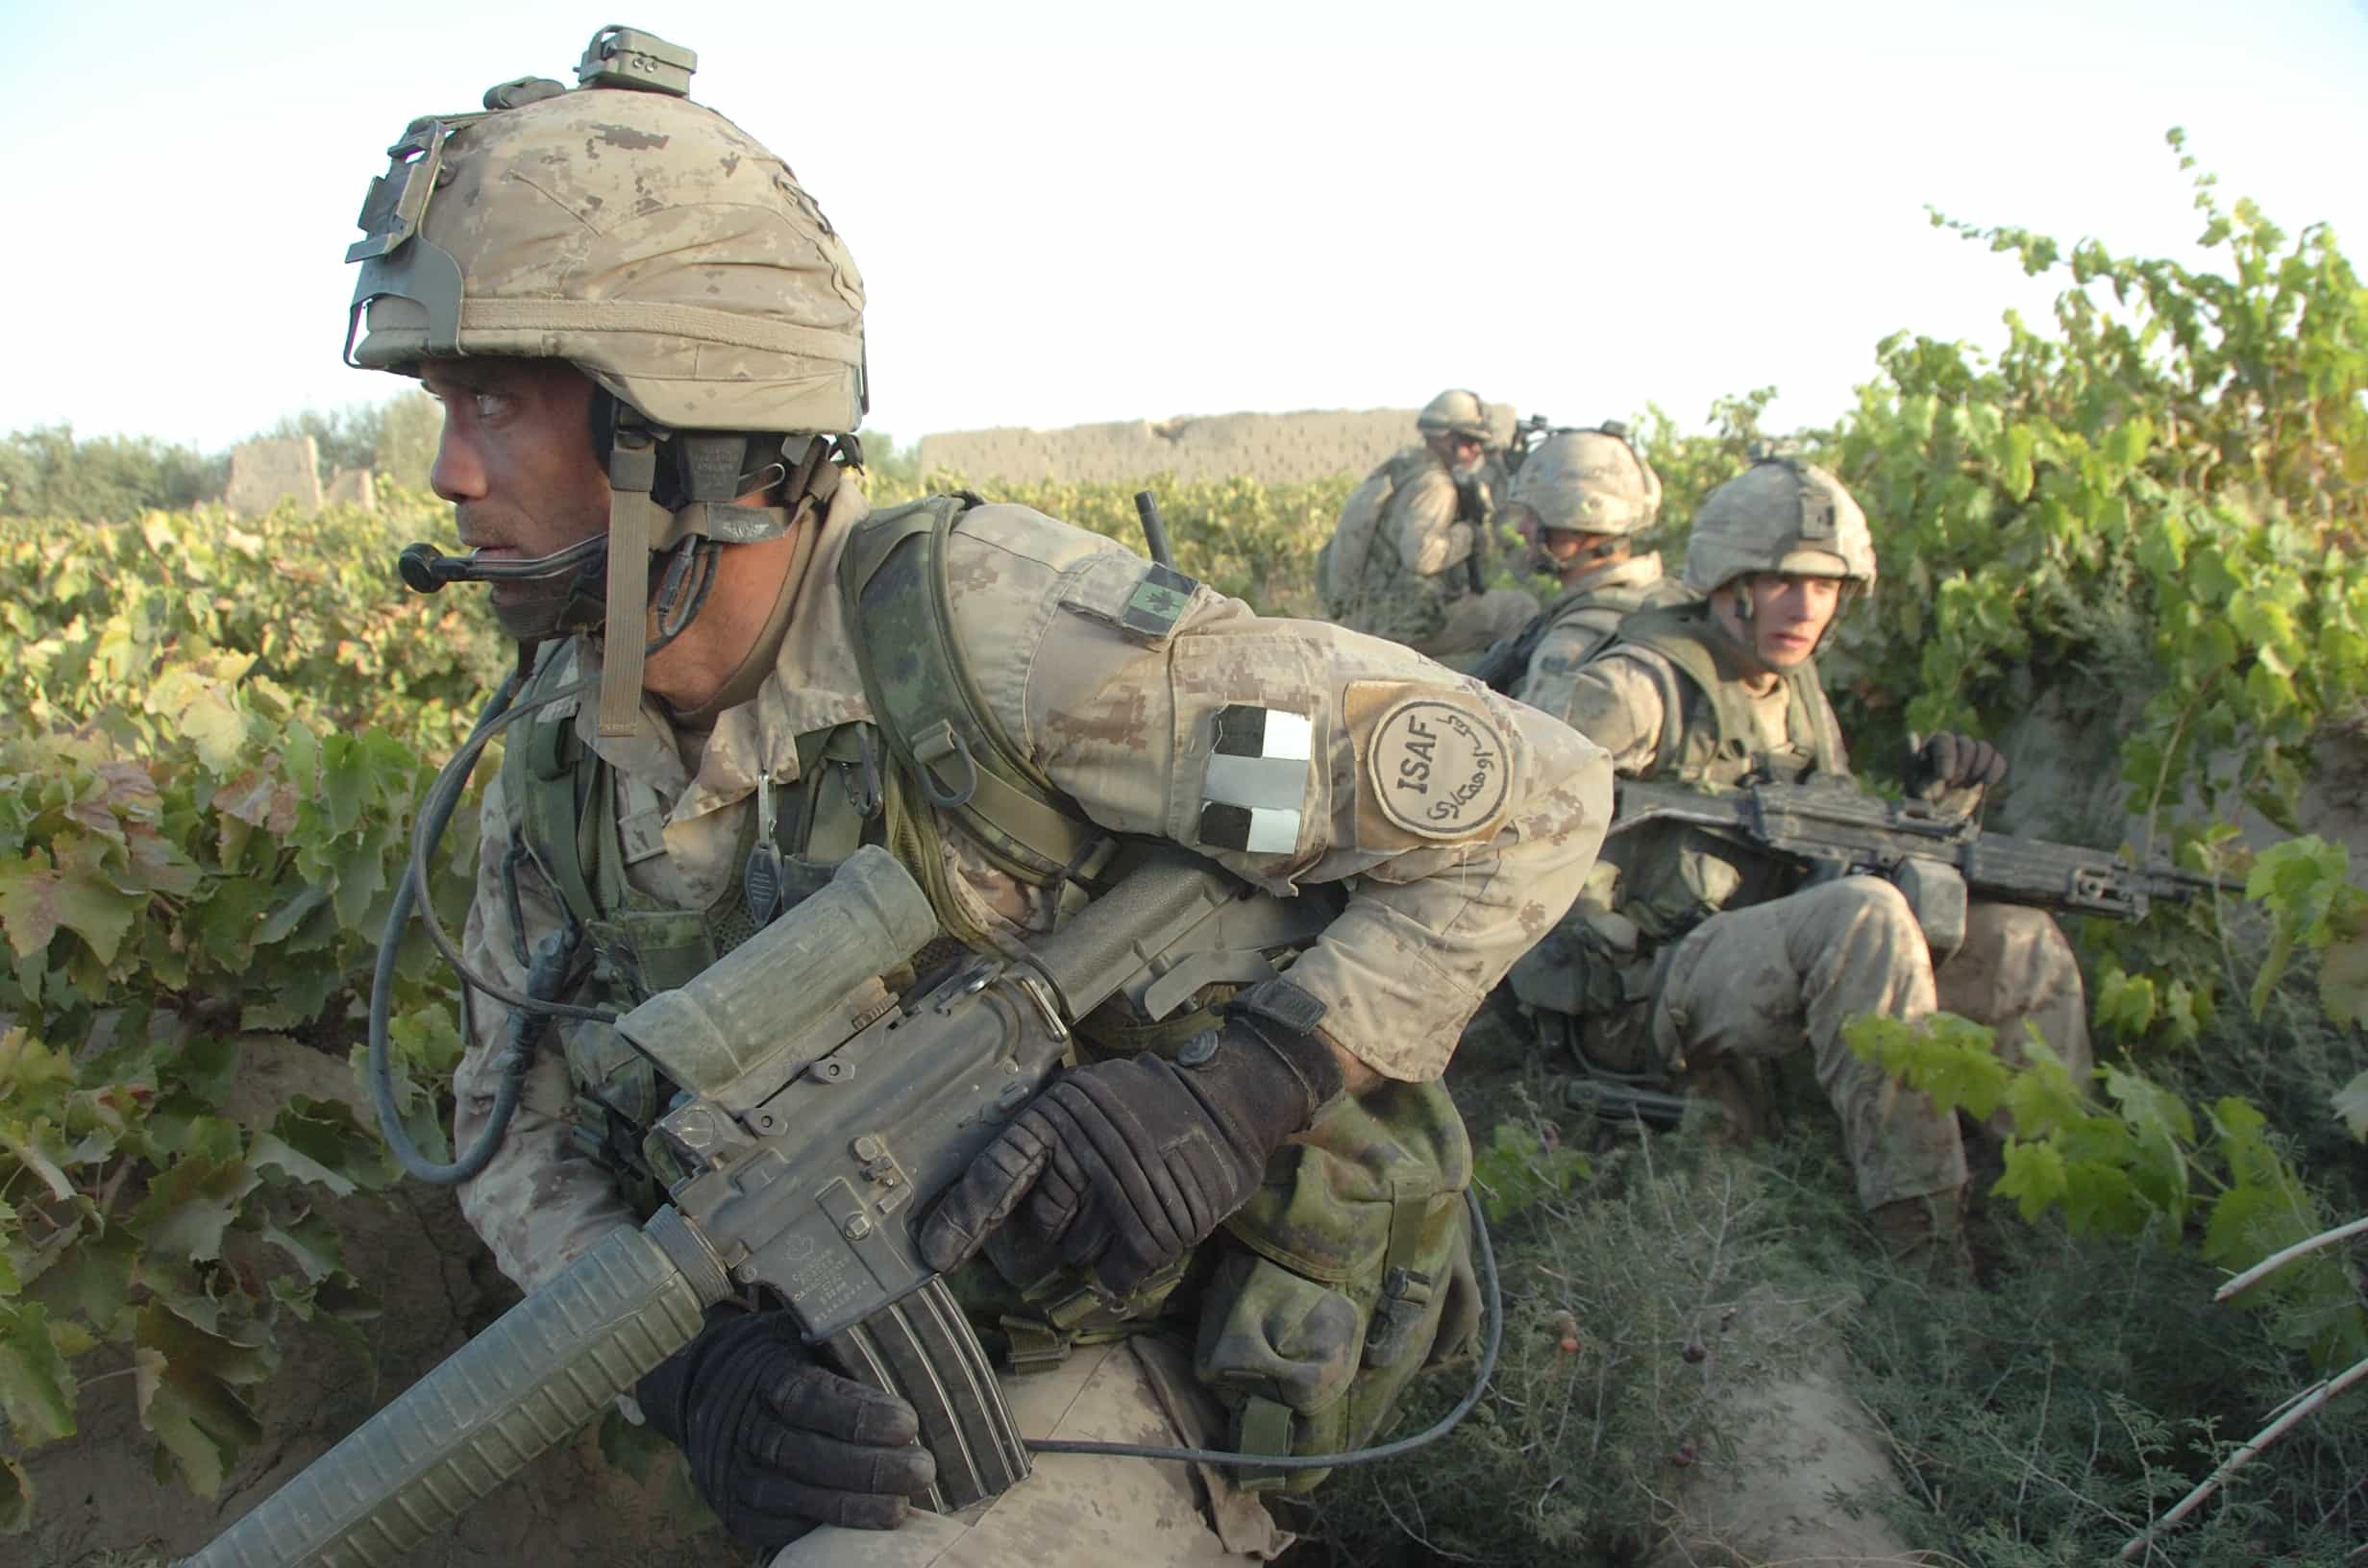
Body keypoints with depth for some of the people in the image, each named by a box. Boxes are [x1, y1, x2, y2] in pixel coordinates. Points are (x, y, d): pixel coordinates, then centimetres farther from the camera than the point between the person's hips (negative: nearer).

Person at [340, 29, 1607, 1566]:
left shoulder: (991, 623, -27)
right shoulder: (563, 746, -6)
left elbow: (1532, 796, -22)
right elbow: (520, 1126, 5)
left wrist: (1251, 1087, -31)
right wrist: (677, 1358, -15)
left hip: (1127, 1367, -6)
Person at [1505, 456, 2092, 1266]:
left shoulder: (1798, 696, 14)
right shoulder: (1644, 685, -13)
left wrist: (1936, 797, 0)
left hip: (1769, 973, 9)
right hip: (1639, 995, -8)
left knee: (2027, 947, 1)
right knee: (1867, 916, -34)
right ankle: (1925, 1246, -27)